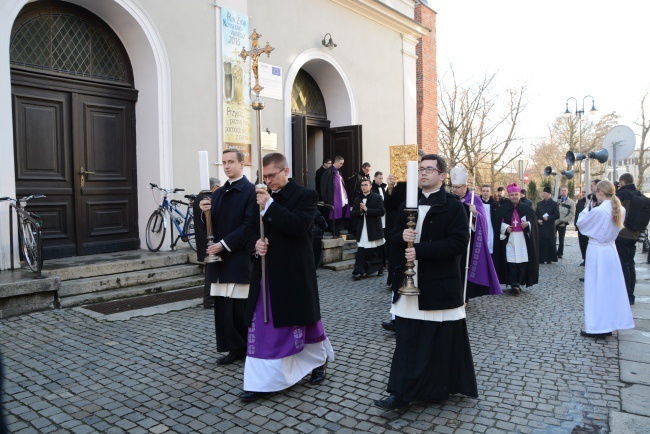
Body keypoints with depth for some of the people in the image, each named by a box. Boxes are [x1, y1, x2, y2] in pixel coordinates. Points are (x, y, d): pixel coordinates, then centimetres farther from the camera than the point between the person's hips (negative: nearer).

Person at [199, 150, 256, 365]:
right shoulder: (218, 193, 16)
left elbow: (249, 226, -13)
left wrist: (225, 244, -17)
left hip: (240, 257, -6)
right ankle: (235, 348, 20)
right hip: (219, 257, 7)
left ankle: (249, 348, 16)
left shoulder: (251, 191, -5)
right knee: (223, 308, 7)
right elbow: (211, 225, 14)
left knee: (241, 307, 0)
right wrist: (205, 211, -6)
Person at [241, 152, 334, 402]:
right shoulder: (261, 197, 10)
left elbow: (299, 225, -23)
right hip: (266, 273, 5)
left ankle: (320, 360, 38)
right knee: (261, 326, 6)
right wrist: (256, 244, -7)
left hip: (294, 273, -5)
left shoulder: (305, 195, -7)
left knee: (303, 321, 11)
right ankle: (260, 383, 18)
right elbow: (251, 229, 15)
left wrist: (270, 205, -25)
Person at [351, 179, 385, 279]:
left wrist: (367, 209, -17)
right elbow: (353, 213, 9)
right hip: (362, 229, 2)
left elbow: (381, 211, -11)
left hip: (374, 229, -2)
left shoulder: (377, 198, 1)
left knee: (378, 251, 9)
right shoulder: (357, 199, 14)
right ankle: (359, 271, -9)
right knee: (361, 252, -6)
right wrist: (360, 211, -12)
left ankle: (380, 269, 27)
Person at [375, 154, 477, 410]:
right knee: (407, 339, 5)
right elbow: (395, 240, 15)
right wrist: (402, 237, -9)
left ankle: (439, 388, 24)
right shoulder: (408, 205, 14)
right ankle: (402, 393, 12)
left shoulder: (452, 205, -4)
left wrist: (420, 249, -20)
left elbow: (459, 242, -15)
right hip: (409, 283, 5)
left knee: (441, 340, 5)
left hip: (440, 284, -4)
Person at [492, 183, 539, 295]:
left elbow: (534, 219, 8)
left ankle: (519, 283, 11)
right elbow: (497, 223, 3)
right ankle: (514, 285, -5)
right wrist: (505, 228, -13)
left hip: (523, 239, 1)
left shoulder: (526, 208, 6)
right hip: (509, 238, -1)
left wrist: (527, 224, -12)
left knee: (522, 260, -2)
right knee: (511, 261, -8)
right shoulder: (503, 209, 3)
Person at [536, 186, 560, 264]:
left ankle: (549, 259, 10)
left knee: (550, 244, 1)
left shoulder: (554, 204, 0)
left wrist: (548, 218, -15)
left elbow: (557, 215, -3)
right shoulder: (539, 203, 12)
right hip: (540, 227, 3)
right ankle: (541, 259, 7)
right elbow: (536, 214, 15)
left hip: (550, 228, -3)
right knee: (541, 244, 1)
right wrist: (538, 220, -4)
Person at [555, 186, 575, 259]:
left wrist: (563, 220, -11)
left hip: (562, 224, -1)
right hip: (554, 223, 1)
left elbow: (572, 214, -2)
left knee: (561, 240, 7)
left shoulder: (571, 202, 4)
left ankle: (560, 253, 17)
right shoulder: (556, 200, 8)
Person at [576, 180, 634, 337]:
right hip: (611, 251, 7)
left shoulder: (598, 211, -20)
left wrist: (588, 208, 2)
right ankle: (610, 325, 24)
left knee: (596, 288, 2)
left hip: (596, 251, -7)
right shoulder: (621, 210, 2)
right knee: (611, 288, 14)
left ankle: (597, 327, 8)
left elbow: (581, 223, -8)